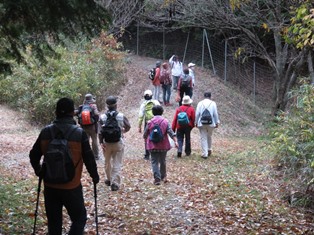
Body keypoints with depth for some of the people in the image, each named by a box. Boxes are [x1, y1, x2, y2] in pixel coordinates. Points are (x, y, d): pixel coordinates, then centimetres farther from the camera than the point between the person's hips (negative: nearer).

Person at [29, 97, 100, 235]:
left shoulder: (46, 132, -2)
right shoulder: (79, 133, -11)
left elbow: (33, 155, 8)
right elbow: (88, 158, -6)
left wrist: (39, 171, 26)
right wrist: (95, 176, 10)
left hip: (50, 186, 4)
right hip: (72, 187, -3)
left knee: (54, 222, 16)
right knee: (79, 218, 12)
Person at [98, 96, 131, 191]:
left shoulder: (102, 117, -8)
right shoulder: (121, 116, -8)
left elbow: (100, 132, -11)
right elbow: (128, 127, 8)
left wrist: (101, 143, -6)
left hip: (107, 143, 1)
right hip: (119, 143, -1)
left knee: (107, 162, 21)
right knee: (117, 164, 2)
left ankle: (109, 179, 34)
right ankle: (115, 183, -5)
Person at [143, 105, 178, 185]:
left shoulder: (150, 122, -3)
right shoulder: (165, 121, -3)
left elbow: (145, 134, 6)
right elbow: (171, 132, -11)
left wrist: (146, 140, 26)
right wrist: (175, 141, -11)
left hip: (153, 146, -1)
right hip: (163, 145, 2)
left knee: (154, 162, 1)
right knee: (162, 161, 18)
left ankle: (157, 179, -10)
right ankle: (163, 177, 31)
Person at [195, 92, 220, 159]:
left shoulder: (200, 103, -1)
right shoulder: (213, 103, -2)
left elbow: (197, 114, -2)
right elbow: (215, 114, -2)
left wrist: (196, 122, 7)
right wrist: (217, 122, 7)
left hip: (201, 123, -1)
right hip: (211, 123, 1)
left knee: (203, 138, 3)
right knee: (209, 137, 21)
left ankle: (204, 154, 1)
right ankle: (209, 149, 36)